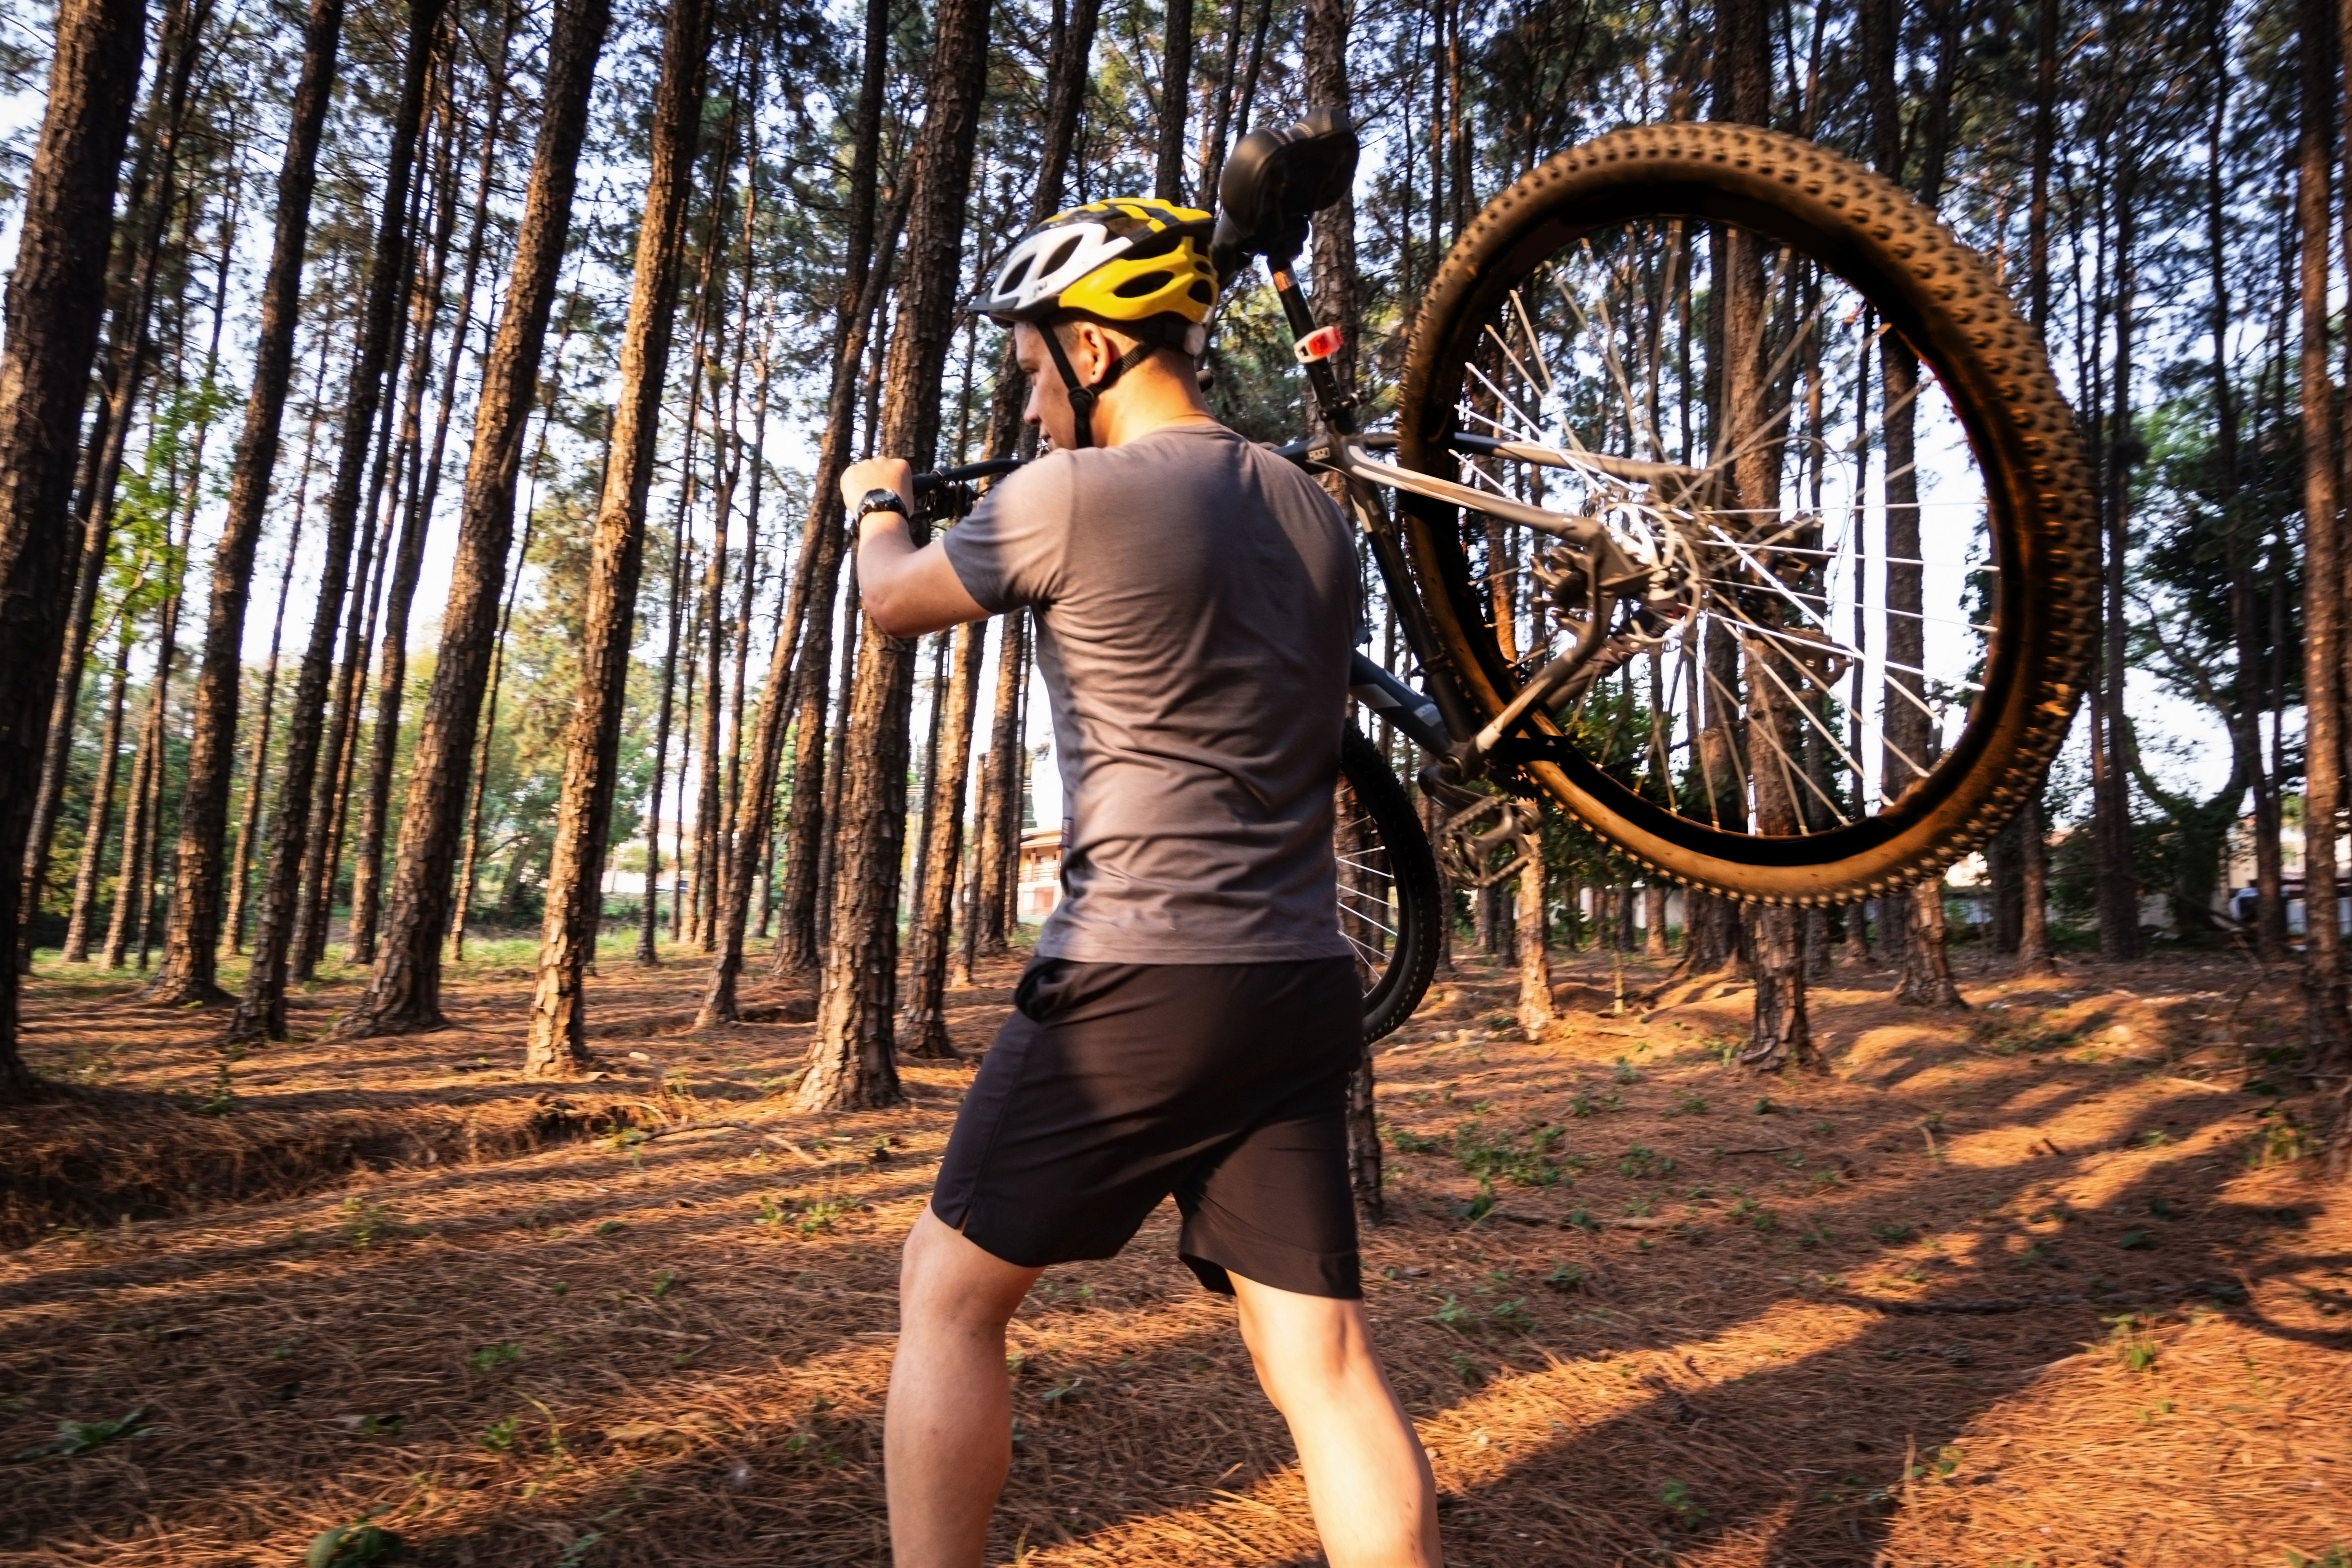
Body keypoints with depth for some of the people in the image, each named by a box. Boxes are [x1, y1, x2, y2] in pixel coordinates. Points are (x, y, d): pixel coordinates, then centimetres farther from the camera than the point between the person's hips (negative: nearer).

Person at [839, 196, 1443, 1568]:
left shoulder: (1073, 496, -9)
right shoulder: (1317, 515, 12)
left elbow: (897, 602, 9)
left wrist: (877, 503, 29)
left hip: (1140, 982, -6)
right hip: (1304, 984, 7)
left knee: (951, 1295, 13)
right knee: (1325, 1355, 10)